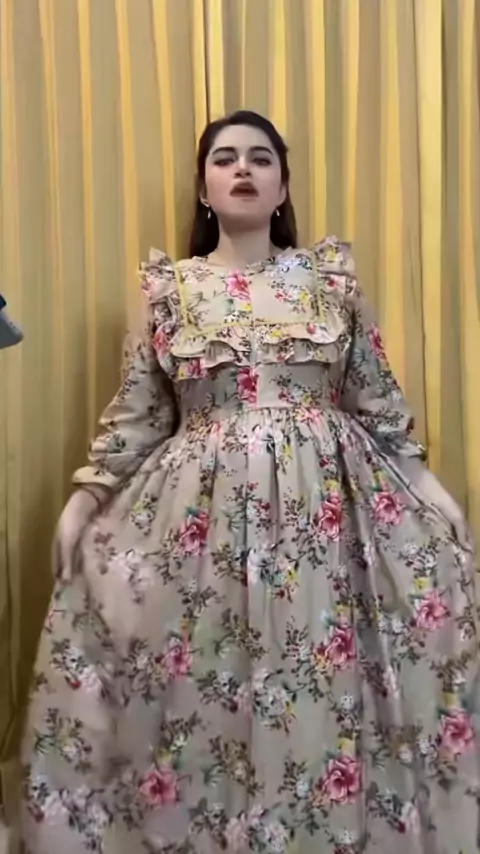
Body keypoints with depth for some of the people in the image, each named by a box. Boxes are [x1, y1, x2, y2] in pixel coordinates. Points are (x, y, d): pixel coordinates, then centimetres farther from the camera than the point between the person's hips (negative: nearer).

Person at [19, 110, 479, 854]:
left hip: (328, 503, 0)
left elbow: (379, 399, 9)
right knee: (197, 686, 6)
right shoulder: (169, 286, 6)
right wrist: (86, 498, 0)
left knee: (328, 684, 5)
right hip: (203, 507, 0)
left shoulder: (331, 276, 6)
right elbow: (137, 410, 7)